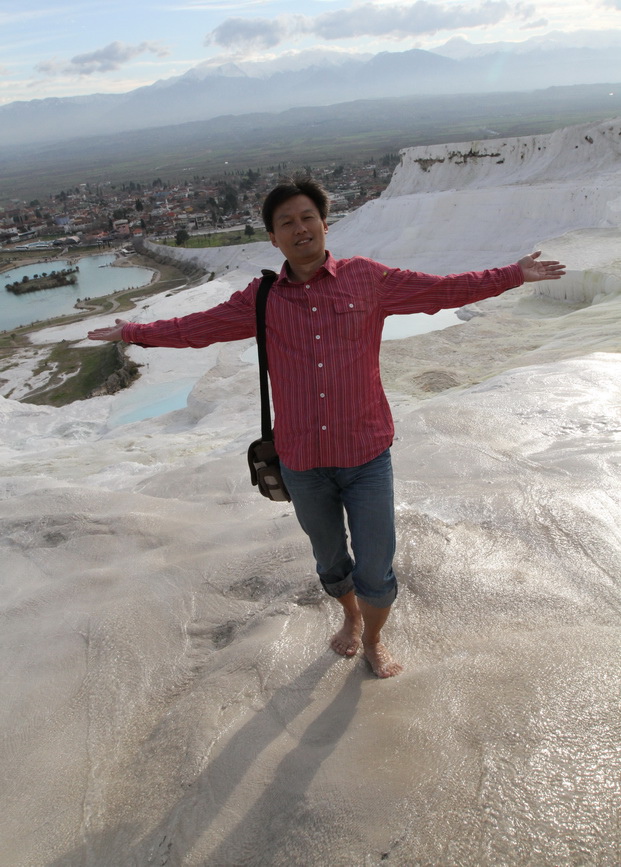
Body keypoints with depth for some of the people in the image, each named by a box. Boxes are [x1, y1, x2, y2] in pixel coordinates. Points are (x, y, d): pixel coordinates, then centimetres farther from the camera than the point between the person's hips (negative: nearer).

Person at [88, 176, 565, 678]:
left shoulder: (367, 279, -1)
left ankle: (373, 639, 37)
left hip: (366, 455, -1)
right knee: (331, 562, 21)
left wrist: (514, 275, 7)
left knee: (375, 569, 5)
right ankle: (351, 617, 53)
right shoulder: (262, 300, 2)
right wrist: (135, 332, 13)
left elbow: (443, 290, 6)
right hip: (302, 462, 2)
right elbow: (196, 328, 11)